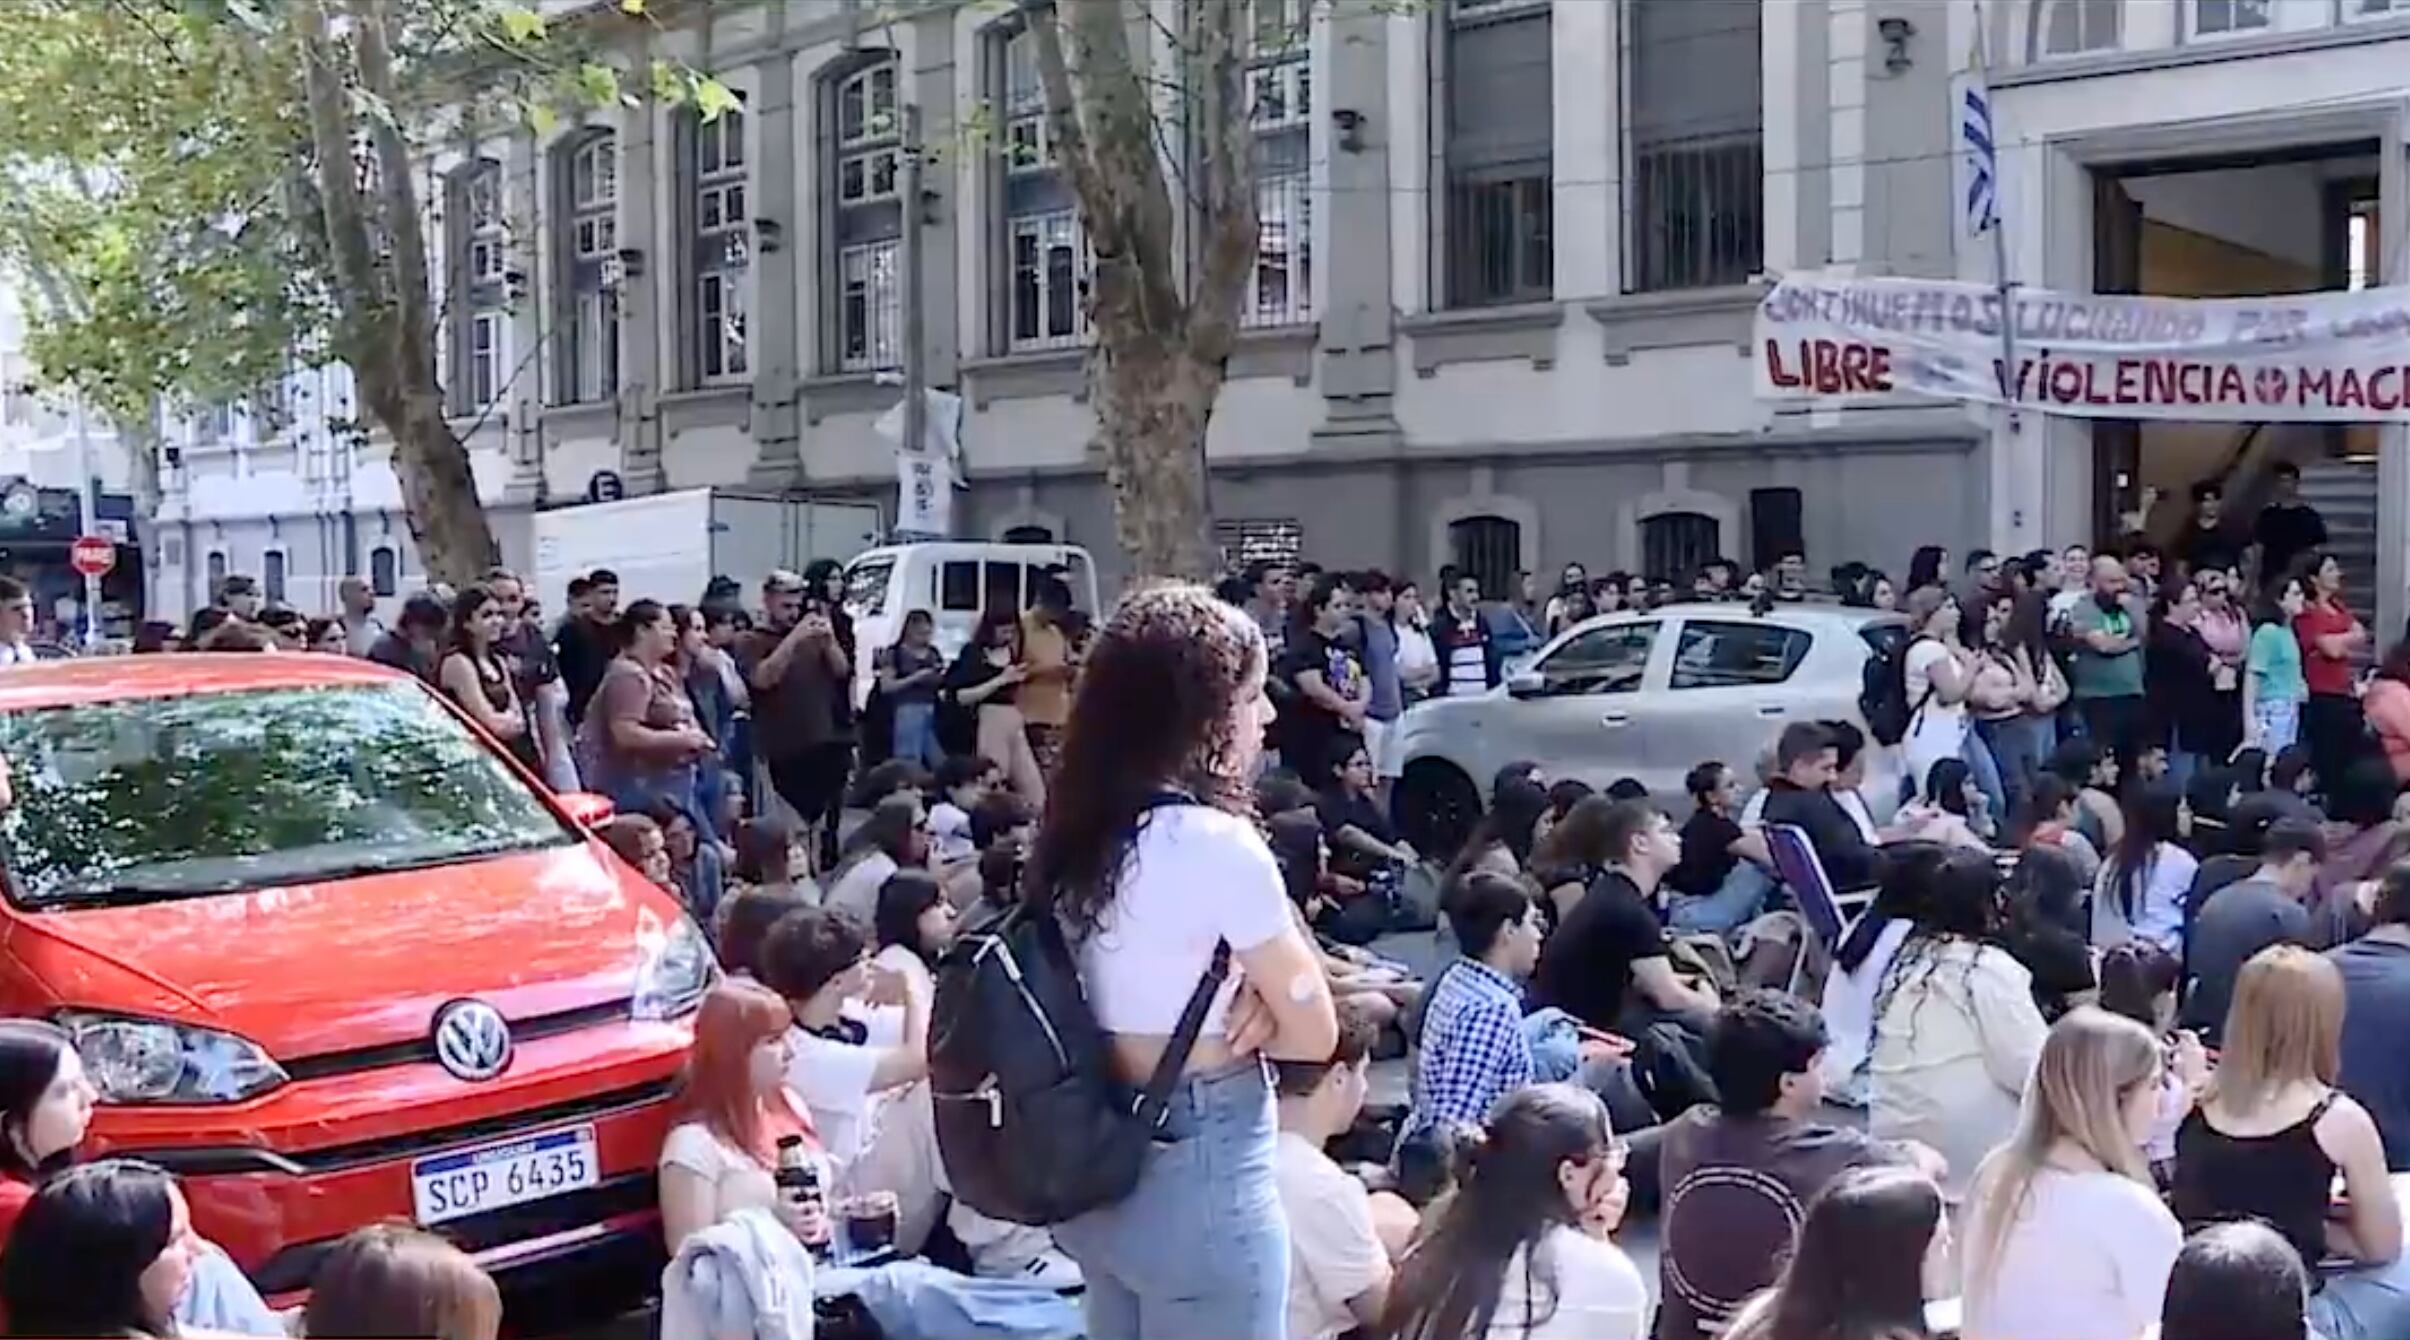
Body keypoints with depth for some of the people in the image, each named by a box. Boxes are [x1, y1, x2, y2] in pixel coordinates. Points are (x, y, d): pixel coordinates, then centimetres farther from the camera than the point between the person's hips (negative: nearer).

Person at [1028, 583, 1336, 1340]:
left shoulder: (1079, 832, 3)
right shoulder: (1215, 843, -19)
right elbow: (1313, 1032, -13)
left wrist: (1241, 1006, -5)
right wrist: (1252, 1018, 3)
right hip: (1201, 1176, -8)